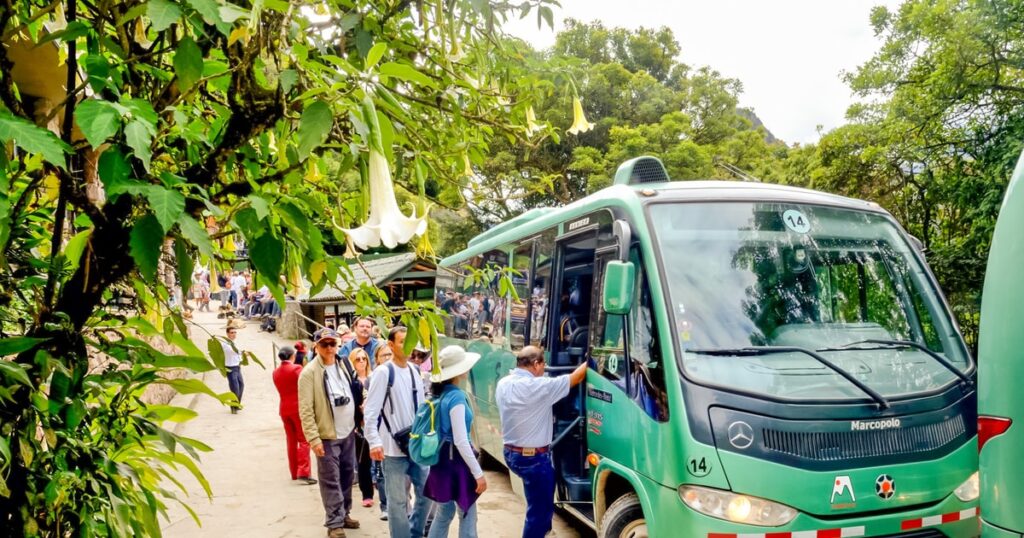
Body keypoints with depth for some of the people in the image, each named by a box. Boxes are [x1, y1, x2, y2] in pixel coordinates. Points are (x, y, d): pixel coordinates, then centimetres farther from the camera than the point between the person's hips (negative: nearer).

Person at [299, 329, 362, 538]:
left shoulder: (343, 366, 7)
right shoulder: (310, 372, -14)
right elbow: (305, 410, -16)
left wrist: (357, 421, 9)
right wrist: (313, 438, -20)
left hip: (348, 432, 6)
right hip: (327, 435, -6)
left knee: (347, 475, 16)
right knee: (331, 481, 0)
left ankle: (344, 513, 31)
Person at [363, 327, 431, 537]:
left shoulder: (415, 371, 9)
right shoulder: (383, 372, -10)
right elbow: (371, 410, -14)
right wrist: (374, 442, -22)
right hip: (393, 447, -6)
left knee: (426, 493, 13)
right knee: (398, 501, 3)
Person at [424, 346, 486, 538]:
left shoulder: (441, 394, 7)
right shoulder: (457, 396, -19)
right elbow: (461, 441, -22)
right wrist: (478, 473, -19)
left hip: (442, 459, 9)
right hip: (456, 460, -8)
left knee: (444, 513, 19)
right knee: (467, 516, 2)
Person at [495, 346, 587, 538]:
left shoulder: (503, 384, 2)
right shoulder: (537, 386, -22)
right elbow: (575, 378, -14)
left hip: (510, 453, 9)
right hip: (533, 458, -9)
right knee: (539, 510, 3)